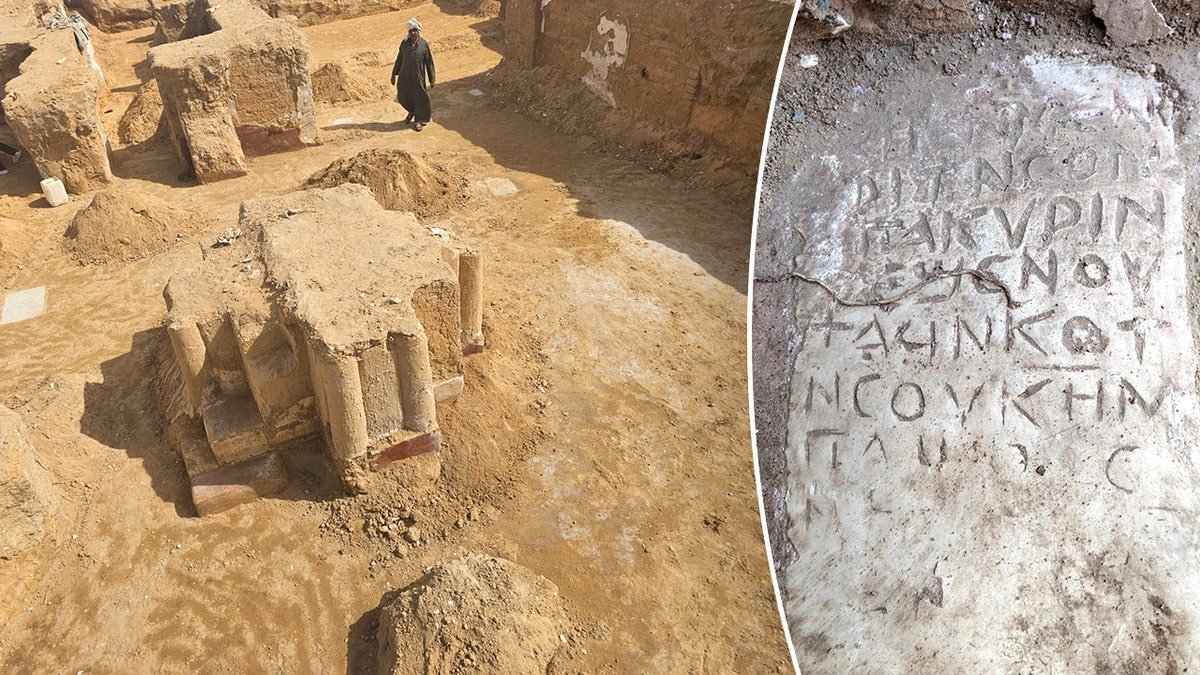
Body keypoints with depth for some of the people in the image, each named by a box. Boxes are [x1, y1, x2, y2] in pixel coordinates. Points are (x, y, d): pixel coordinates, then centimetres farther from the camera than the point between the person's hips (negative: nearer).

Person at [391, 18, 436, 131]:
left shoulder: (424, 44, -7)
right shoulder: (404, 43, 1)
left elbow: (429, 62, -4)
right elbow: (399, 59, 8)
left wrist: (432, 79, -5)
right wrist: (394, 74, 10)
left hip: (418, 77, -3)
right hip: (404, 76, 3)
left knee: (420, 97, 6)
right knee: (402, 97, 10)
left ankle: (421, 120, 25)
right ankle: (412, 111, 40)